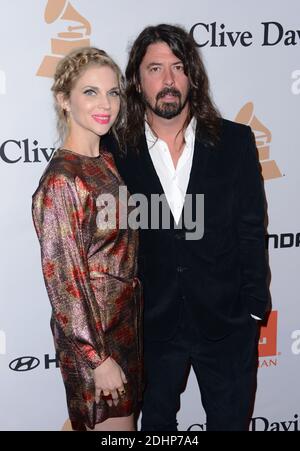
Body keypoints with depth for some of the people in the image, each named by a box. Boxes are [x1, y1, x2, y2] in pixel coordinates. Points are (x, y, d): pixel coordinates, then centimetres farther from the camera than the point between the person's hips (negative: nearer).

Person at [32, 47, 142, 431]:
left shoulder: (107, 162, 4)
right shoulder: (61, 179, -21)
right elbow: (63, 277, -20)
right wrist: (98, 357, -17)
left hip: (125, 317, 8)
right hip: (91, 328, -8)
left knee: (124, 416, 21)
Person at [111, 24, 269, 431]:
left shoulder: (236, 141, -5)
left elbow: (252, 230, -2)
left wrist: (253, 307, -4)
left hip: (226, 321, 0)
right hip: (153, 325, 1)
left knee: (230, 420, 17)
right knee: (157, 421, 21)